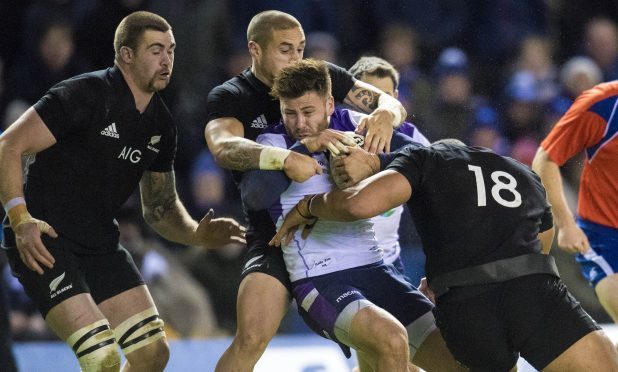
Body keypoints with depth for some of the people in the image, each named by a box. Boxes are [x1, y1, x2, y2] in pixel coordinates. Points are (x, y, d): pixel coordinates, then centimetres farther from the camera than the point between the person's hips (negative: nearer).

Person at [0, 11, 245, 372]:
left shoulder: (161, 124, 8)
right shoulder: (85, 95, -16)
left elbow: (160, 207, 17)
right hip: (43, 242, -9)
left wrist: (197, 234, -4)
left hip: (101, 246, 9)